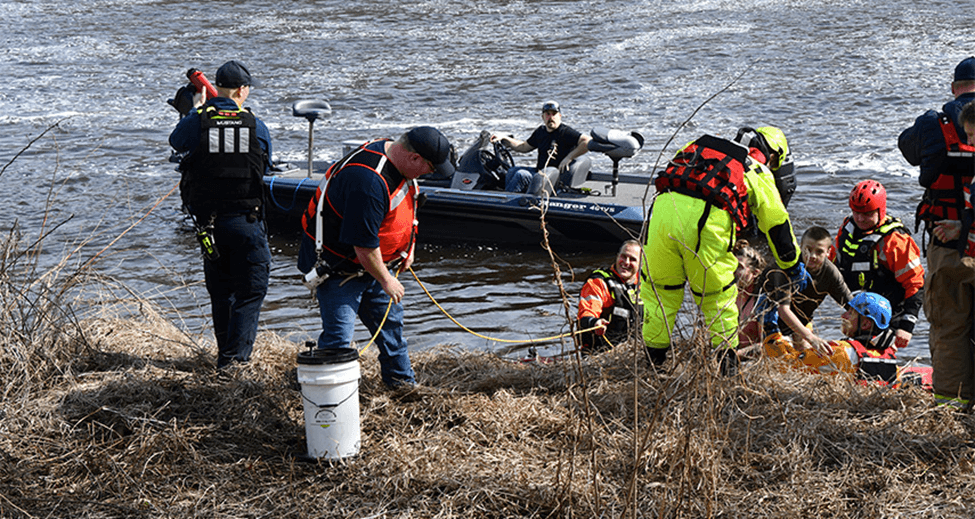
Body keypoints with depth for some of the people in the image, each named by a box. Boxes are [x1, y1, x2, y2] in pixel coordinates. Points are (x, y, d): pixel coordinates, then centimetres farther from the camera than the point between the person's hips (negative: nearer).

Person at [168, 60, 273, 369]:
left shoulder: (196, 122, -4)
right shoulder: (256, 126, -4)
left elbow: (175, 141, 18)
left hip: (208, 220, 2)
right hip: (247, 220, -2)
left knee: (220, 292, 17)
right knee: (250, 291, 5)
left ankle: (225, 352, 25)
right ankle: (235, 356, -3)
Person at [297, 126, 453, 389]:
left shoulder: (395, 158, -3)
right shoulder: (369, 181, -35)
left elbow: (403, 209, 18)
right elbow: (364, 245, -30)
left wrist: (407, 248, 12)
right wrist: (386, 280, -17)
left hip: (372, 261, 10)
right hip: (338, 266, -10)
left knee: (390, 318, 19)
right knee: (338, 336, -12)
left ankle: (402, 380, 35)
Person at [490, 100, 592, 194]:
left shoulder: (566, 132, -11)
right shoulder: (540, 131, 13)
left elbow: (588, 141, -22)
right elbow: (524, 147, 27)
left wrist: (568, 158, -24)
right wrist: (503, 139, 19)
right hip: (539, 172, 8)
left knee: (521, 175, -23)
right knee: (513, 171, -7)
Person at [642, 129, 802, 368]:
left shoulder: (694, 148, 36)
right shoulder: (757, 171, 26)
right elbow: (777, 222, 30)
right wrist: (792, 265, 42)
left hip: (665, 205, 3)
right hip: (708, 220, -3)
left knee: (659, 286, 21)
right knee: (718, 294, 18)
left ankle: (652, 360, 25)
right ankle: (726, 359, 24)